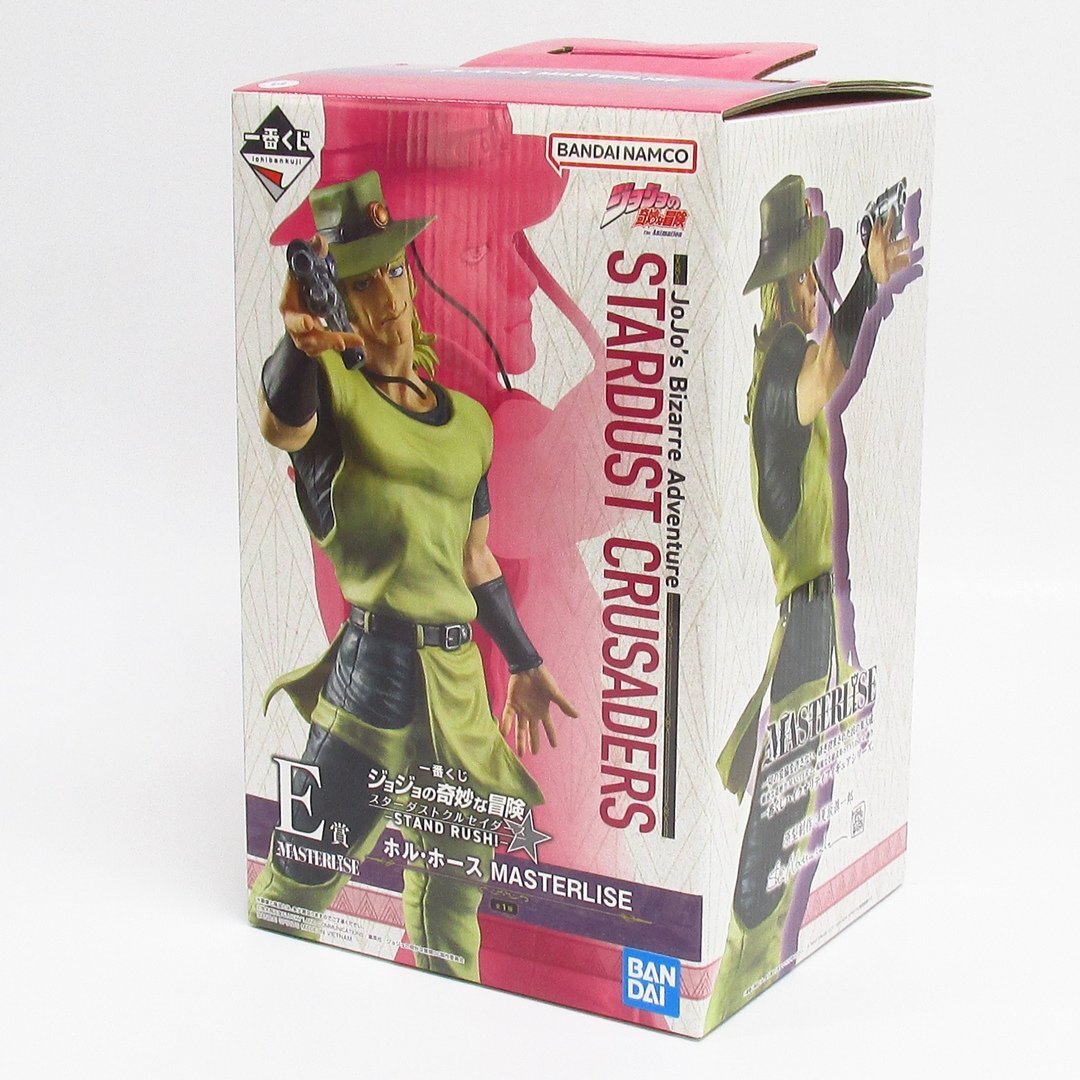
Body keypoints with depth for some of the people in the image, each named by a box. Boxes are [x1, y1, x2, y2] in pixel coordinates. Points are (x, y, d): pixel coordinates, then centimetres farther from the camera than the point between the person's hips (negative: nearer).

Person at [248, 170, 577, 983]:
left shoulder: (469, 419, 15)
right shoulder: (331, 386, -3)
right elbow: (283, 425, -30)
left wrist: (525, 665, 28)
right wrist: (300, 342, -51)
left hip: (458, 681, 7)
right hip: (371, 670, -6)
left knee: (454, 889, 17)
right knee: (297, 885, -5)